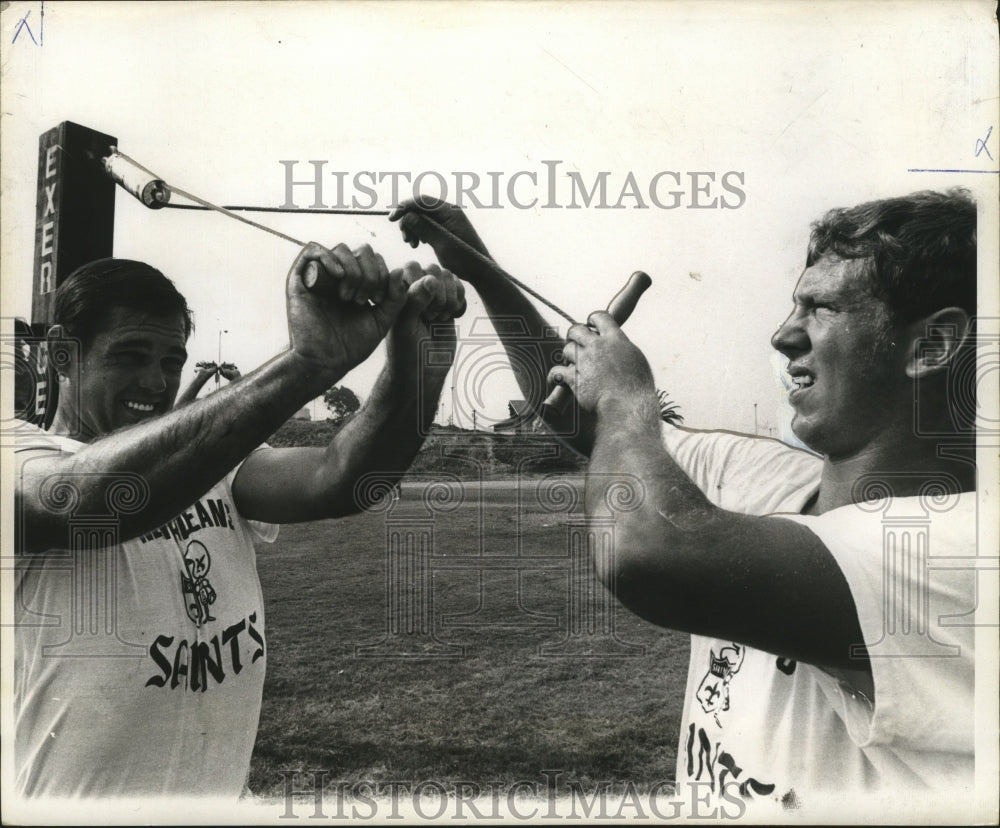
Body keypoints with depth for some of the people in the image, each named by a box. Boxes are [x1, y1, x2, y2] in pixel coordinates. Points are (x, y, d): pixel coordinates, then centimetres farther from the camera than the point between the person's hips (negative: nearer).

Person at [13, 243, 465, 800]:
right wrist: (307, 364, -44)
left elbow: (337, 480, -17)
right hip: (81, 798, -5)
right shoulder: (27, 460, -13)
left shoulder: (217, 465, 2)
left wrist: (416, 364, -34)